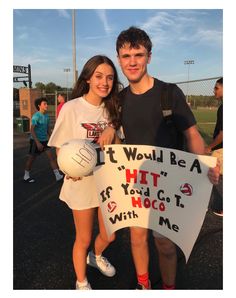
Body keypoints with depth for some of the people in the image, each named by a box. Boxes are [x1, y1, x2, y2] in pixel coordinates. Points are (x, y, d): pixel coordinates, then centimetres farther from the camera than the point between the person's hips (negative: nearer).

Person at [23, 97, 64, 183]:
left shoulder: (46, 116, 4)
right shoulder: (36, 116, -18)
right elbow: (32, 130, -21)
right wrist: (37, 142, -26)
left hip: (44, 140, 6)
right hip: (35, 140, -6)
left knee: (51, 156, 0)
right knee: (32, 158, 6)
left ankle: (58, 175, 3)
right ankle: (26, 176, 23)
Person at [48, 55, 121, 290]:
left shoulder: (111, 109, 2)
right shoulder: (71, 108, -13)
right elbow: (60, 149, -9)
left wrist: (112, 132, -9)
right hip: (82, 183, -4)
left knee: (109, 235, 18)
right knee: (84, 239, 13)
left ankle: (95, 257, 53)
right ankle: (81, 282, 42)